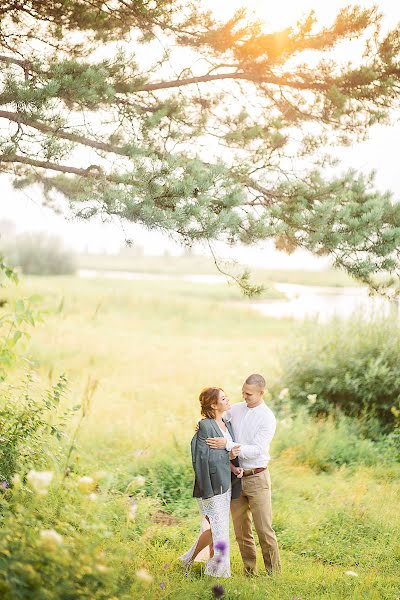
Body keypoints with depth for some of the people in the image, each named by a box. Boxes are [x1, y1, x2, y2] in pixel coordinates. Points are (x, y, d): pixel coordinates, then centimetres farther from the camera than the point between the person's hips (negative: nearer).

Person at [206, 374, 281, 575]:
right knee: (241, 530, 9)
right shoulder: (235, 409, 5)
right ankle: (249, 572, 20)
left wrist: (227, 444, -25)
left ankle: (274, 573, 8)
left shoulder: (267, 418, -10)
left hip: (257, 478, -5)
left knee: (264, 530, -3)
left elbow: (256, 450, -18)